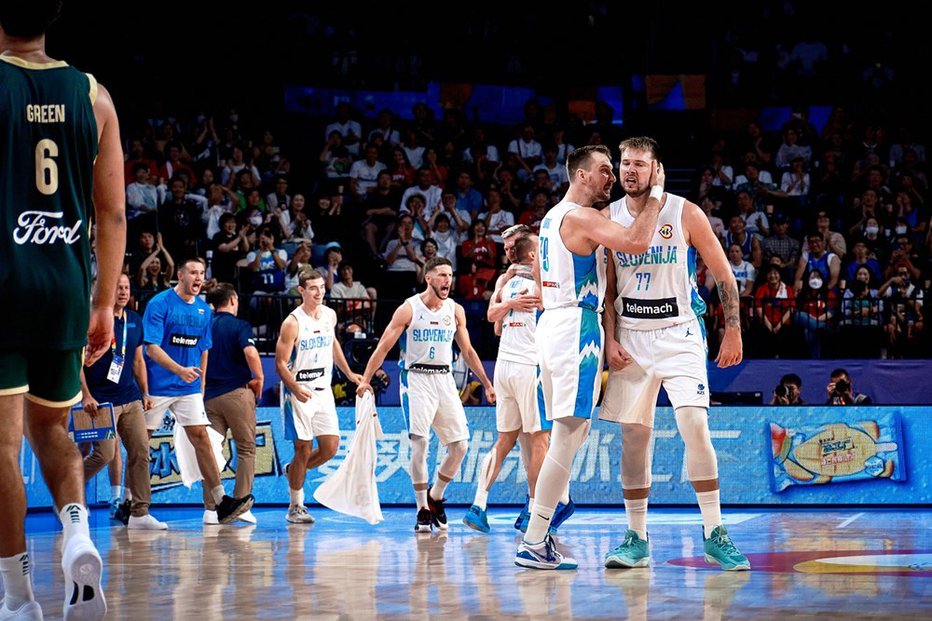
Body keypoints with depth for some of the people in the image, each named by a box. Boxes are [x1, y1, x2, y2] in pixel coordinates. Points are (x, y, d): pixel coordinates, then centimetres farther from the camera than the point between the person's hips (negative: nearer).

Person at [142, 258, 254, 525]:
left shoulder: (204, 309, 9)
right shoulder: (160, 304, -10)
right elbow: (152, 348, -16)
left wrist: (200, 382, 16)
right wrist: (180, 370, -27)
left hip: (189, 388, 5)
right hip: (157, 386, -5)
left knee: (200, 437, -4)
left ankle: (221, 502, -8)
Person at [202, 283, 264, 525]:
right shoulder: (239, 326, -6)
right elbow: (250, 352, -22)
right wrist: (259, 378, -8)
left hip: (209, 394, 4)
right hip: (237, 392, -4)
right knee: (246, 449, 6)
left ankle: (210, 508, 2)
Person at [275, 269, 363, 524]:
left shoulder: (330, 315, 5)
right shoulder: (293, 323, -14)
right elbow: (280, 363, -14)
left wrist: (349, 373, 25)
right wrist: (296, 390, -28)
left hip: (323, 390, 6)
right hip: (299, 392, -6)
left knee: (331, 446, 1)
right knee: (303, 449, -3)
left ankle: (293, 471, 28)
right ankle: (295, 507, 10)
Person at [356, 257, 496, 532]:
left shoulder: (456, 311, 8)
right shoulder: (409, 309, -5)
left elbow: (467, 351, 18)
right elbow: (384, 346, -6)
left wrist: (487, 384, 18)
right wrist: (365, 380, -15)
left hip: (444, 379, 4)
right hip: (416, 378, -4)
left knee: (459, 446, -2)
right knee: (419, 443, -14)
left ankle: (435, 496, 20)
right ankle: (423, 510, -5)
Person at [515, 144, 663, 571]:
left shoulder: (551, 217, 18)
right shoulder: (582, 217, -13)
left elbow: (538, 275, 26)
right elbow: (636, 242, -27)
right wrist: (655, 194, -16)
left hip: (552, 323, 10)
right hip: (577, 327, -10)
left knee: (571, 432, 16)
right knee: (568, 435, -11)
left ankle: (538, 531, 18)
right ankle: (533, 544, -13)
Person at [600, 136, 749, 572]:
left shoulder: (685, 213, -5)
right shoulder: (610, 217, 5)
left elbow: (723, 275, 0)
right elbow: (607, 288, 11)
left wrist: (733, 332, -3)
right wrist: (609, 340, 0)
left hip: (678, 335, -3)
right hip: (629, 338, 3)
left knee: (694, 427, -16)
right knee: (633, 436, 3)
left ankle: (714, 534, -9)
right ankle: (636, 540, 9)